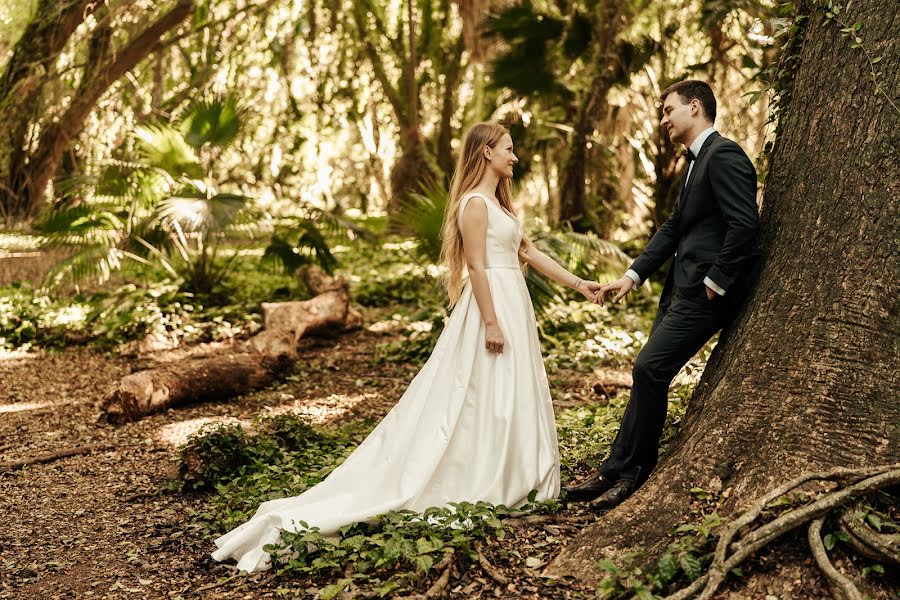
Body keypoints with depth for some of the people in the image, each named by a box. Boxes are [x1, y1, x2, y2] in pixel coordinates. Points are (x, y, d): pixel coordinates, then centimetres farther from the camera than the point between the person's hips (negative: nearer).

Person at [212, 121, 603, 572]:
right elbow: (476, 267, -19)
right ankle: (481, 484, 3)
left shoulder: (499, 202, 16)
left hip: (511, 305, 10)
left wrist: (577, 284, 17)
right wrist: (492, 323, -22)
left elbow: (529, 252, 18)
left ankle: (509, 480, 19)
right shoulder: (475, 203, -13)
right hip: (492, 306, -10)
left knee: (508, 396, 12)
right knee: (484, 396, -4)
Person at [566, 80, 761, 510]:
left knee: (649, 369, -12)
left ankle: (627, 470, 0)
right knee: (649, 373, 10)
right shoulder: (697, 161, 19)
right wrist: (633, 275, 13)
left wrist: (715, 281, -18)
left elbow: (745, 225, -22)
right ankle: (617, 471, 15)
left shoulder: (724, 156, -13)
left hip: (706, 291, -10)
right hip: (682, 288, 10)